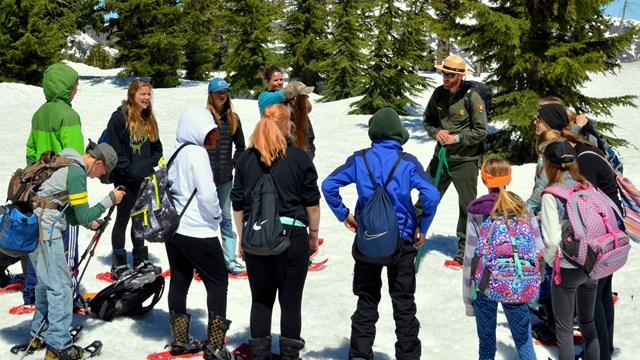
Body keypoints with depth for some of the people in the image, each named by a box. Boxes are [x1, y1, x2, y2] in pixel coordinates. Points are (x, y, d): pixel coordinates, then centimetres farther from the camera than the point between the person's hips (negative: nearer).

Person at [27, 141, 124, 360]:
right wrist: (110, 199, -4)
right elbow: (84, 216, -13)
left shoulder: (67, 164, 16)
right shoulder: (77, 172, -14)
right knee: (59, 286, -4)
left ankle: (40, 334, 32)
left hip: (32, 226, 10)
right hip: (45, 230, -10)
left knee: (46, 282, 20)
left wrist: (88, 222, 18)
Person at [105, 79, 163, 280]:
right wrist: (129, 170, -18)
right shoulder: (119, 117, -12)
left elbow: (157, 147, 15)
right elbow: (114, 150, -16)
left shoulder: (149, 119, 10)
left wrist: (152, 165, -1)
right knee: (123, 218, 1)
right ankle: (119, 265, 10)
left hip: (144, 179, 7)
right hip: (125, 179, -7)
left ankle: (141, 261, 25)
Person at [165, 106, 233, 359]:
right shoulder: (197, 153, -15)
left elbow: (172, 188, 12)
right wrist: (216, 216, -3)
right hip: (198, 232, -8)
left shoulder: (176, 151, 9)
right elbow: (207, 194, -20)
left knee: (179, 281, 14)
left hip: (173, 228, 8)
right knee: (218, 283, 2)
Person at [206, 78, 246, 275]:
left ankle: (229, 259, 17)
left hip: (225, 177, 4)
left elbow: (240, 146, 15)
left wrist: (233, 164, 5)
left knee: (226, 218, 11)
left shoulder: (233, 118, 7)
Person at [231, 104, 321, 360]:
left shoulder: (246, 159, 5)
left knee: (260, 300, 12)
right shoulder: (299, 157, -4)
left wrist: (242, 239, 16)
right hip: (291, 235, -3)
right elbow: (312, 202, -2)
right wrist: (313, 234, 10)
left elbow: (237, 204, 7)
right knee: (291, 301, 7)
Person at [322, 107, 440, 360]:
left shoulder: (360, 159, -3)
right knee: (404, 303, 10)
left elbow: (329, 185, -6)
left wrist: (343, 214, 4)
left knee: (366, 301, 13)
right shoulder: (408, 161, -8)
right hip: (401, 239, -1)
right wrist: (422, 228, -5)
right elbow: (431, 195, -17)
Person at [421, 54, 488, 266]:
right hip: (441, 156, 4)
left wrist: (457, 138, -19)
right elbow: (427, 120, 11)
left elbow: (481, 131, -12)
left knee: (467, 206, 7)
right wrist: (436, 133, -8)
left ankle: (463, 250, 20)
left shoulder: (473, 98, -14)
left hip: (465, 160, -4)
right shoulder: (438, 93, 0)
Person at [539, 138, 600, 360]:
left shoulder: (551, 195, -15)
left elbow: (553, 239, -19)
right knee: (588, 324, 19)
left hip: (566, 269, -5)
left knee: (564, 328, 8)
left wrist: (550, 259, -1)